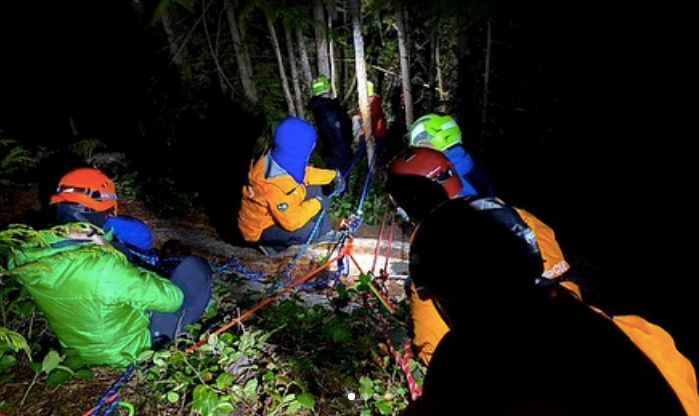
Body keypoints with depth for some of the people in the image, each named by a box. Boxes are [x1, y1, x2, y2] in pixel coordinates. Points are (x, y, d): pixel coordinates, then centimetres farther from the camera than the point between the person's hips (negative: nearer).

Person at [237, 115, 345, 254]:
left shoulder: (279, 156, -14)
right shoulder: (275, 186, -39)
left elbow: (305, 173, 5)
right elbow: (292, 222, -30)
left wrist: (333, 176, -5)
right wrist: (317, 204, -18)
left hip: (279, 210, 9)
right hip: (259, 229, -9)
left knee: (318, 190, 4)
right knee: (308, 230, -30)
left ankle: (323, 233, 17)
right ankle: (273, 243, -2)